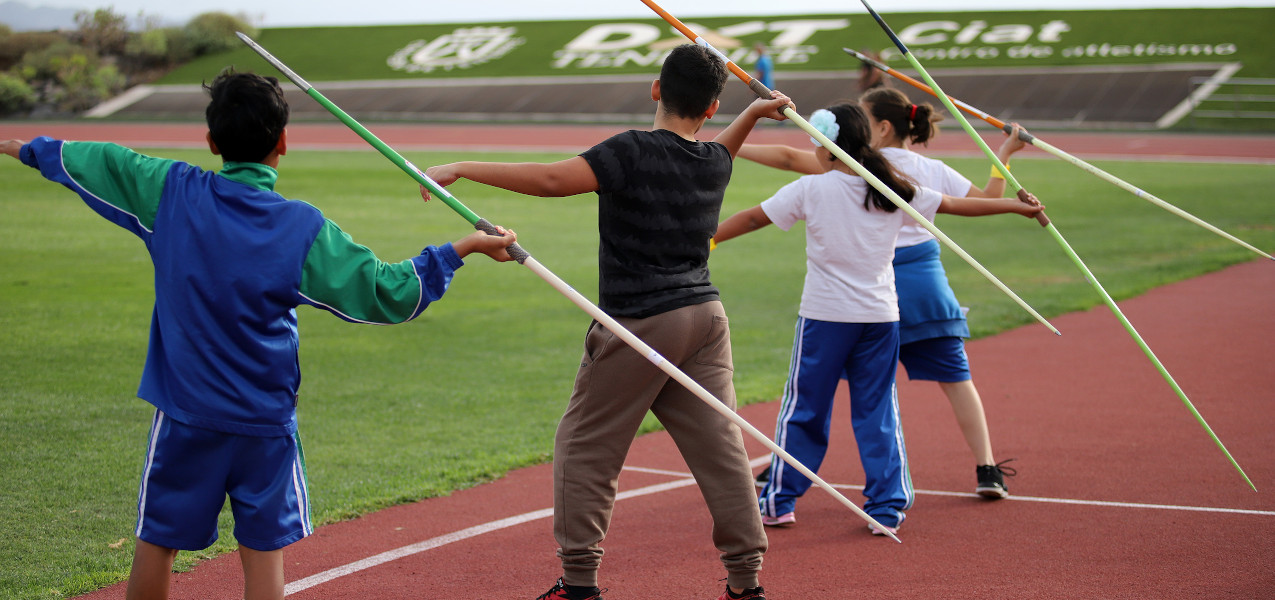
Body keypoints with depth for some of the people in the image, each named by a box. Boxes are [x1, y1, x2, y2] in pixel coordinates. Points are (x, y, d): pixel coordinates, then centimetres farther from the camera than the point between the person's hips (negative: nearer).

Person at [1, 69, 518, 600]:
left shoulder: (171, 192, -6)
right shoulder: (303, 229, -11)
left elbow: (90, 161, 9)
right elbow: (388, 292, -10)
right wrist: (465, 248, -1)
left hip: (183, 415, 1)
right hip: (265, 418, -1)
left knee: (156, 542, 12)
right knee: (263, 551, 5)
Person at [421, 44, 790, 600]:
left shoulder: (634, 152, -13)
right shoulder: (715, 163, 7)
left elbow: (552, 179, -24)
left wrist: (462, 168, -22)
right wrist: (753, 112, 46)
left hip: (639, 324, -6)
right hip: (706, 316, 6)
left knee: (584, 448, 6)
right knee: (720, 447, 8)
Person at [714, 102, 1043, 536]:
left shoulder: (812, 189, -6)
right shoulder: (894, 191, 3)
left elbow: (754, 218, -2)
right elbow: (957, 205, 10)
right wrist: (1019, 206, 21)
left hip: (824, 316, -3)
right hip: (881, 316, 3)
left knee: (803, 409, 7)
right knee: (879, 413, 9)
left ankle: (779, 502, 15)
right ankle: (888, 508, 8)